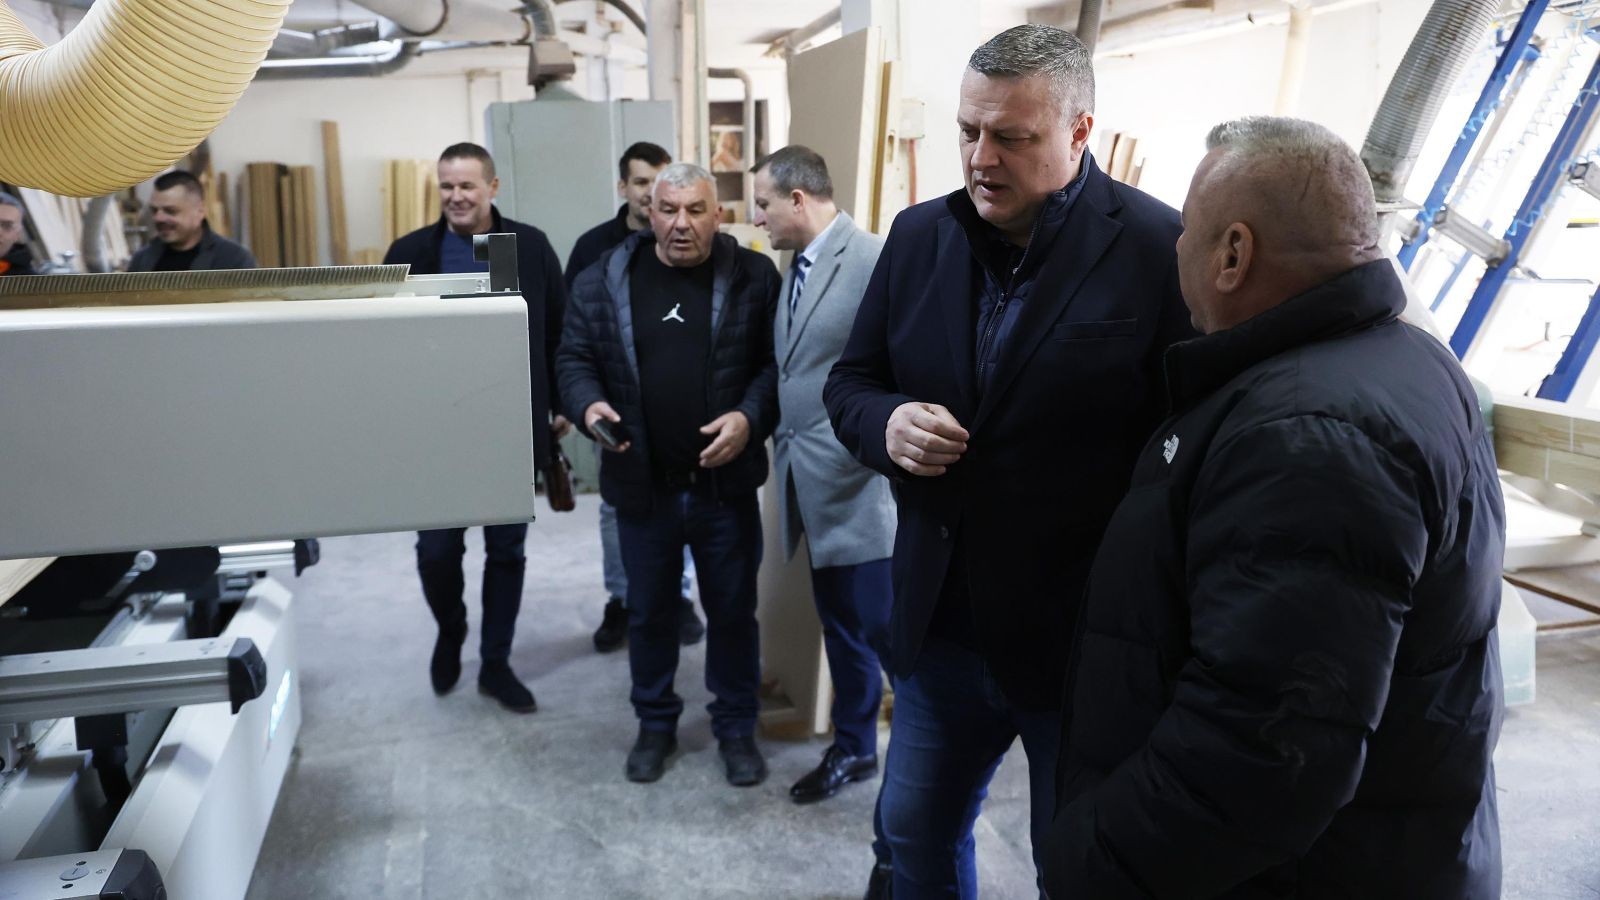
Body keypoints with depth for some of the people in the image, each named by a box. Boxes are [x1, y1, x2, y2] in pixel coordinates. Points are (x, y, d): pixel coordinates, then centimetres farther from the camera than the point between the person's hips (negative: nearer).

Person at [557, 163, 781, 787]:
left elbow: (777, 362, -3)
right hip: (642, 484, 1)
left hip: (725, 483, -1)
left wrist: (750, 417, -19)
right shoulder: (603, 280, 1)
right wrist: (589, 405, -16)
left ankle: (736, 726, 31)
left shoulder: (754, 277, -3)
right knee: (648, 611, 15)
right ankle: (655, 724, 35)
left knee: (732, 611, 12)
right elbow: (574, 358, 4)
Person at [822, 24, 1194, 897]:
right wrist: (885, 423, -13)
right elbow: (850, 382, 10)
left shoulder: (1160, 251, -15)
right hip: (940, 623, 5)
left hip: (1094, 639, -4)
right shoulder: (919, 235, 3)